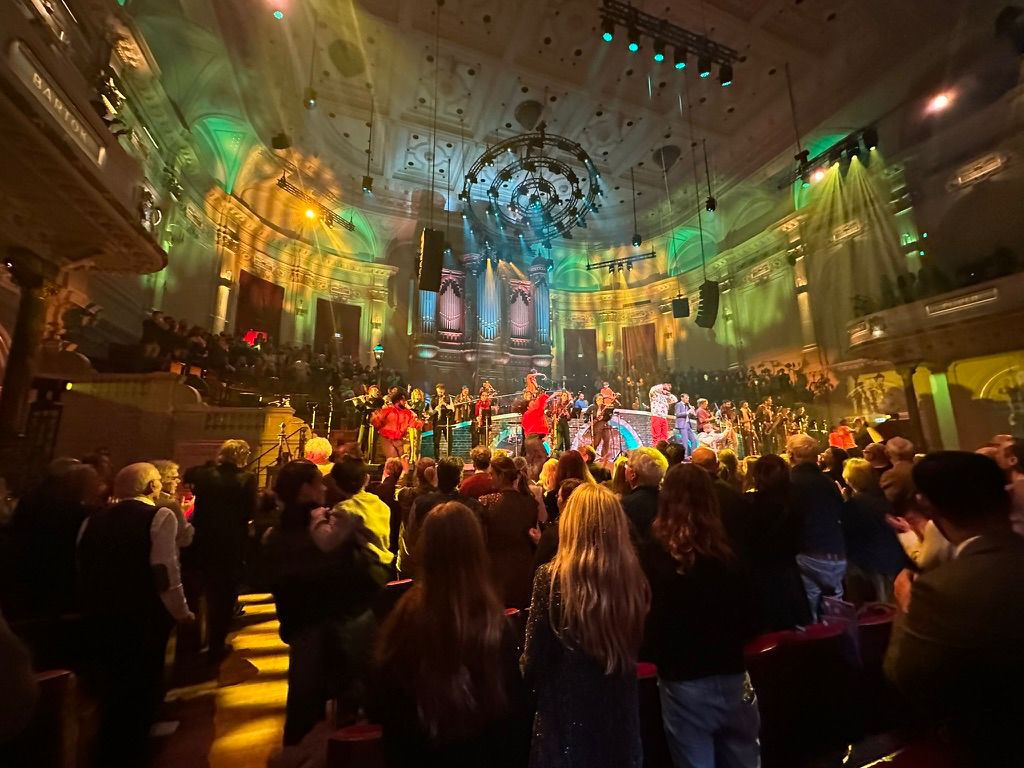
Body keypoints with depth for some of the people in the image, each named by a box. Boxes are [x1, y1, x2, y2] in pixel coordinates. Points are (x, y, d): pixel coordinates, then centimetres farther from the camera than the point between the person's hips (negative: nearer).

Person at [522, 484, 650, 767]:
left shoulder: (552, 577, -24)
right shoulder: (634, 577, -11)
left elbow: (533, 665, -13)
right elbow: (634, 652, 5)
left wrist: (529, 674, 8)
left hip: (567, 719, -3)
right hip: (621, 716, 4)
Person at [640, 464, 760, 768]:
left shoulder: (652, 552, -17)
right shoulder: (727, 550, -6)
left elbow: (646, 620, -9)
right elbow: (750, 620, 4)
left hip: (682, 682, -3)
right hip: (732, 677, 4)